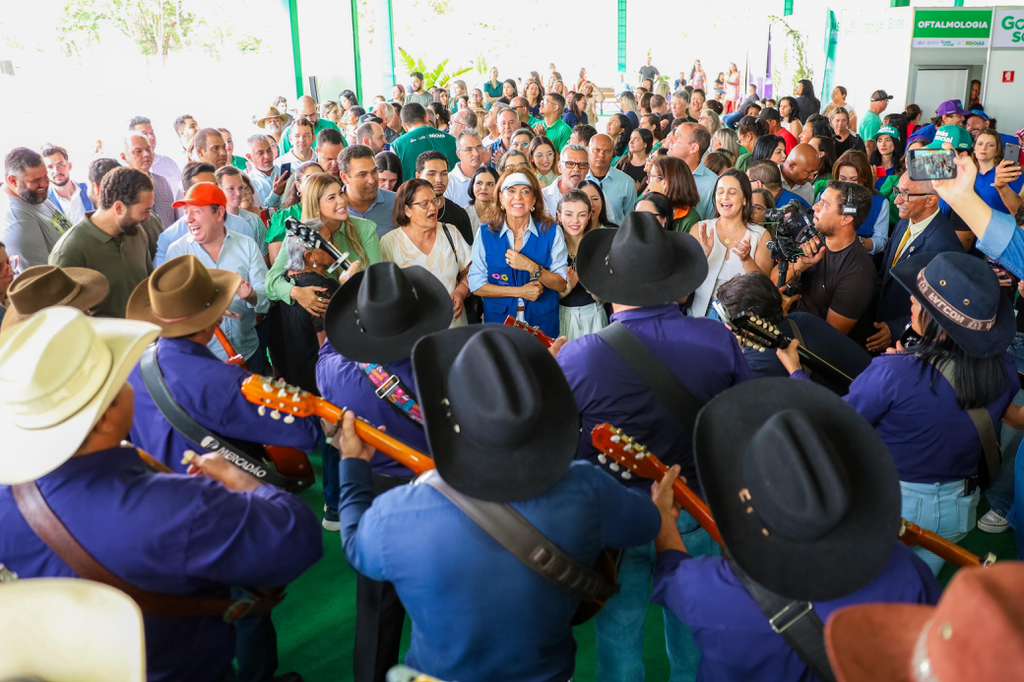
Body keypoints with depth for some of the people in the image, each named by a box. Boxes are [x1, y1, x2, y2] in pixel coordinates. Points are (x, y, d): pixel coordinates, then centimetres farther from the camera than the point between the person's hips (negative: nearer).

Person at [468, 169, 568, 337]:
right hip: (498, 322, 0)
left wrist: (531, 267, -21)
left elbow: (562, 284, -6)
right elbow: (476, 284, -6)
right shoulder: (485, 233, -2)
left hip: (542, 324, 0)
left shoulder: (551, 232, -3)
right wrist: (520, 292, -12)